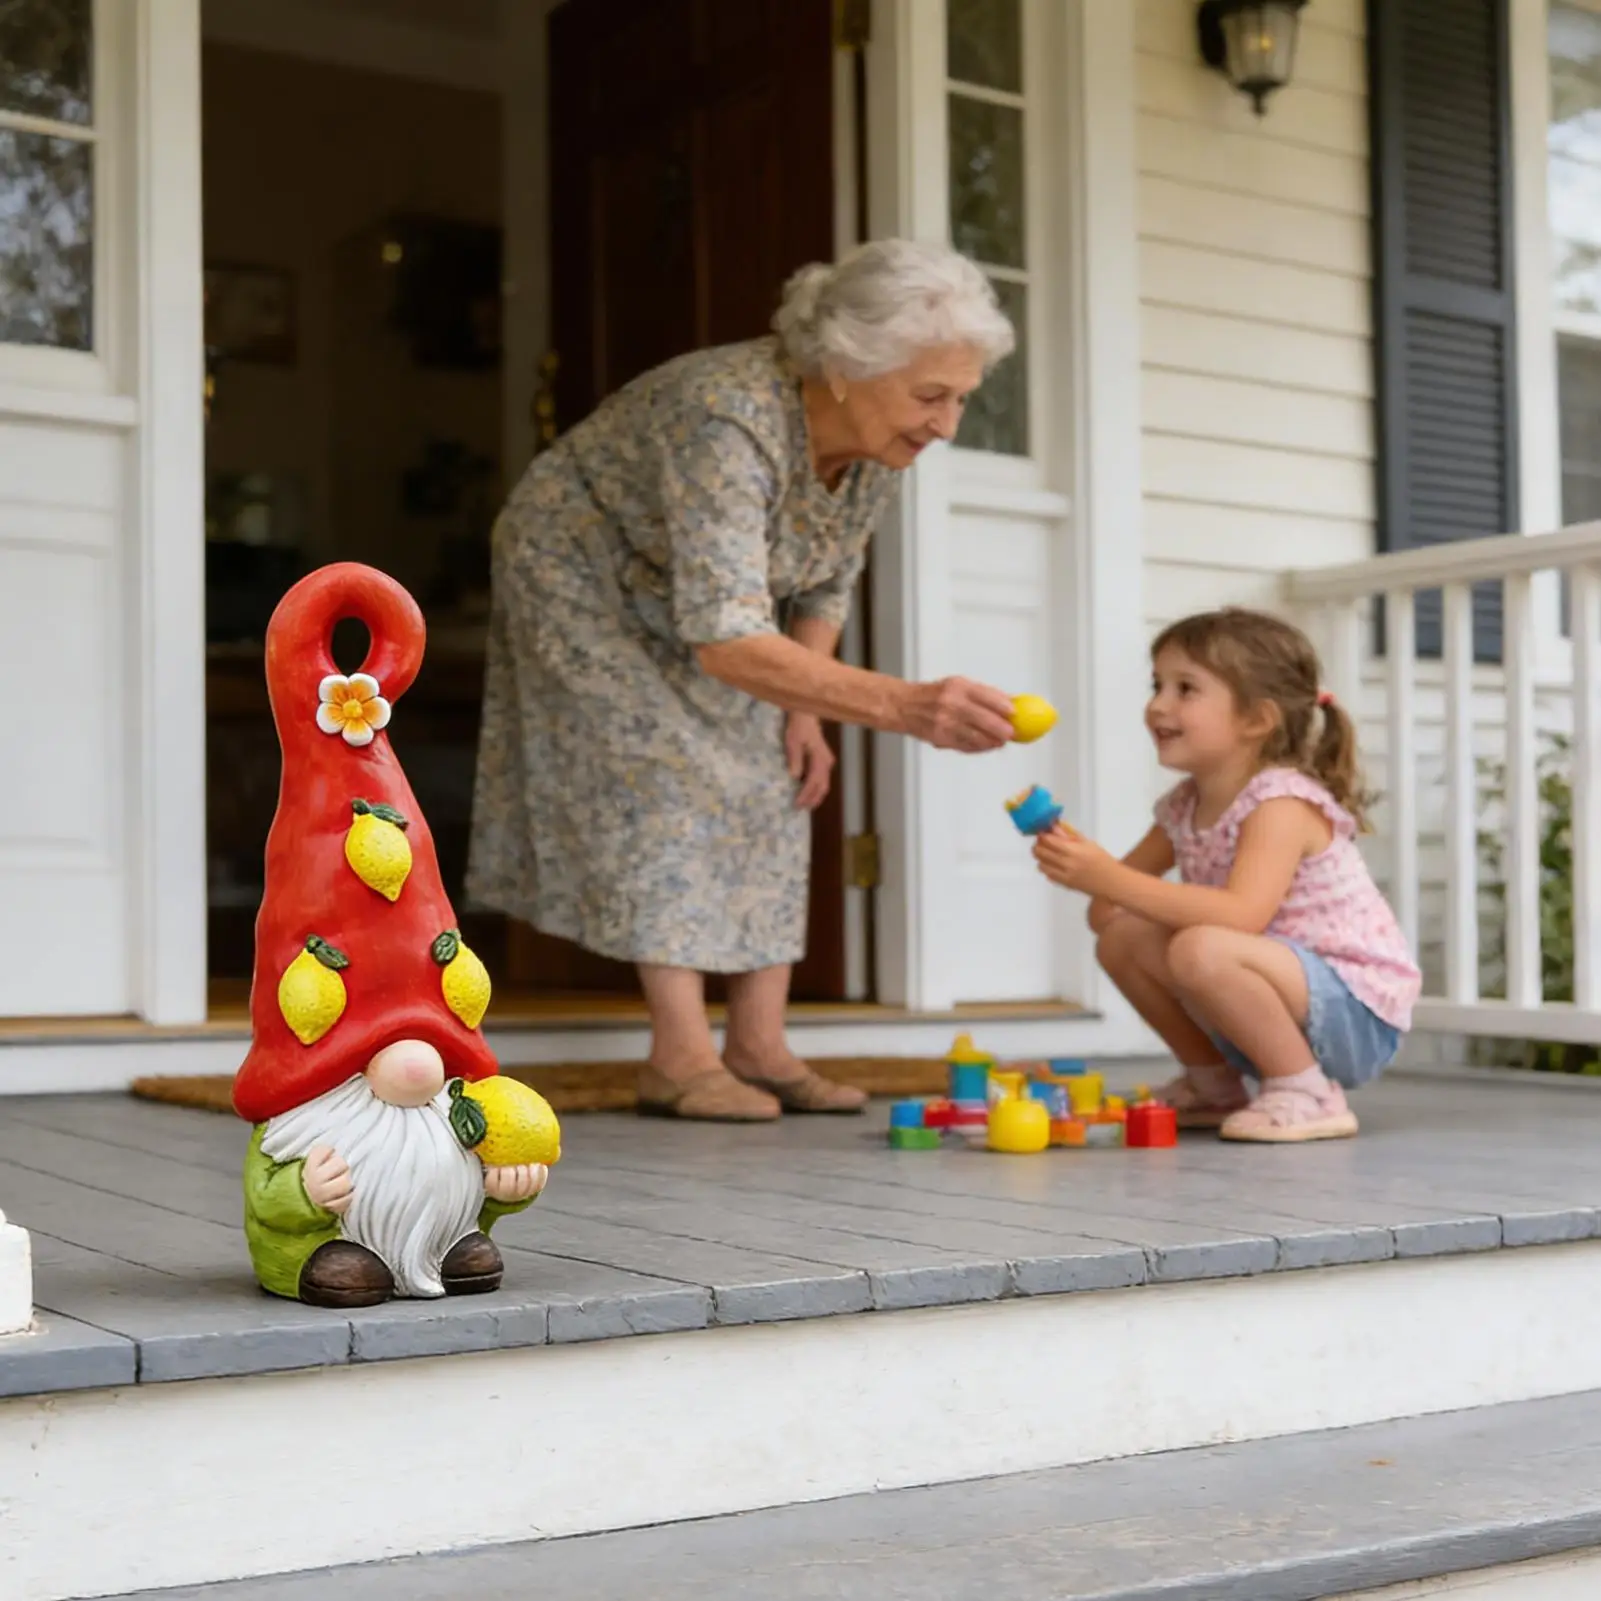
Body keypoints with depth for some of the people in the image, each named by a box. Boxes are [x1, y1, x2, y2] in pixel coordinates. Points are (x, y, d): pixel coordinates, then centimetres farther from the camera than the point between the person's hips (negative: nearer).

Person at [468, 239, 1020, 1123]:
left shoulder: (879, 441, -19)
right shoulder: (729, 421, -43)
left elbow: (825, 583, -1)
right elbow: (724, 642, -52)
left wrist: (803, 710, -9)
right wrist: (905, 707, -61)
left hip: (701, 590, 7)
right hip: (583, 576, -7)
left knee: (771, 781, -3)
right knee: (667, 776, -17)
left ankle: (759, 1047, -1)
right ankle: (681, 1057, -14)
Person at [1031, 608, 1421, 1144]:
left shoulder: (1283, 803, -20)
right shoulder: (1183, 809, 6)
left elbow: (1242, 916, -36)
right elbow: (1110, 906, 16)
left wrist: (1110, 879, -38)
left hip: (1357, 1018, -8)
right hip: (1280, 1012, 8)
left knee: (1201, 950, -33)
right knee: (1122, 939, 0)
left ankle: (1308, 1094, -14)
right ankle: (1214, 1085, 14)